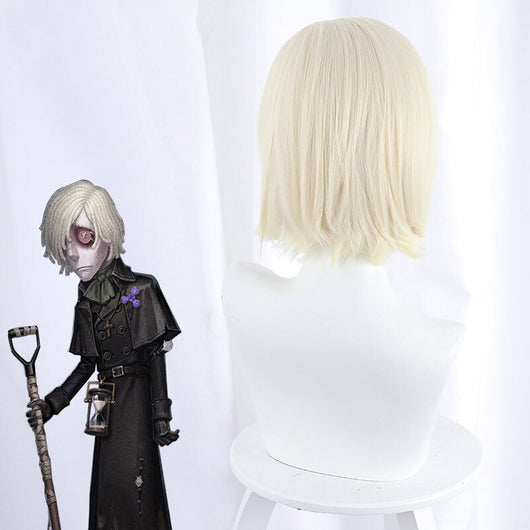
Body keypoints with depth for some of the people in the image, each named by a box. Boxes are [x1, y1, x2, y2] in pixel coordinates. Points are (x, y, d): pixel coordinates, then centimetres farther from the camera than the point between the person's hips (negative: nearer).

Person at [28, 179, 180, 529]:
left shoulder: (140, 289, -9)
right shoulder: (86, 304, 7)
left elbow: (156, 354, -9)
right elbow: (88, 363, 12)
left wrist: (161, 413, -12)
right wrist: (52, 404, 6)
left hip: (135, 395, -5)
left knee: (131, 477, -5)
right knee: (108, 482, 10)